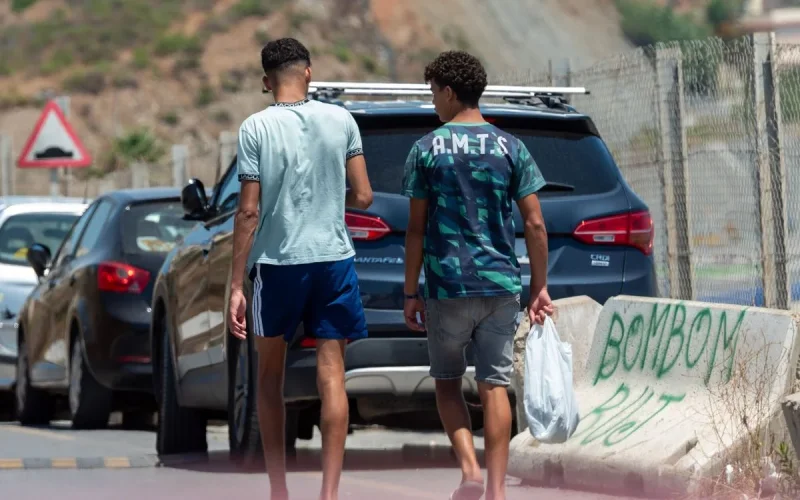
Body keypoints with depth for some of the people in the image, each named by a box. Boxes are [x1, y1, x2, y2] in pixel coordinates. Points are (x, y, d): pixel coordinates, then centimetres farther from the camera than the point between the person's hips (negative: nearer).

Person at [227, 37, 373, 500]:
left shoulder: (257, 128, -7)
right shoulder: (341, 120, 0)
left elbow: (249, 211, -8)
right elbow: (363, 197, 2)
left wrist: (236, 285, -5)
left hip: (277, 262, -1)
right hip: (333, 258, 1)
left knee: (271, 375, 14)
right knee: (332, 375, 2)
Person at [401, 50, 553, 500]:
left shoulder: (427, 150, -2)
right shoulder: (510, 148, 2)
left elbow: (417, 229, -2)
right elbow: (535, 225, -1)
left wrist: (411, 293, 4)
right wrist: (540, 288, 6)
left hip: (447, 285, -1)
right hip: (501, 283, 2)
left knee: (447, 381, 13)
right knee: (495, 385, 4)